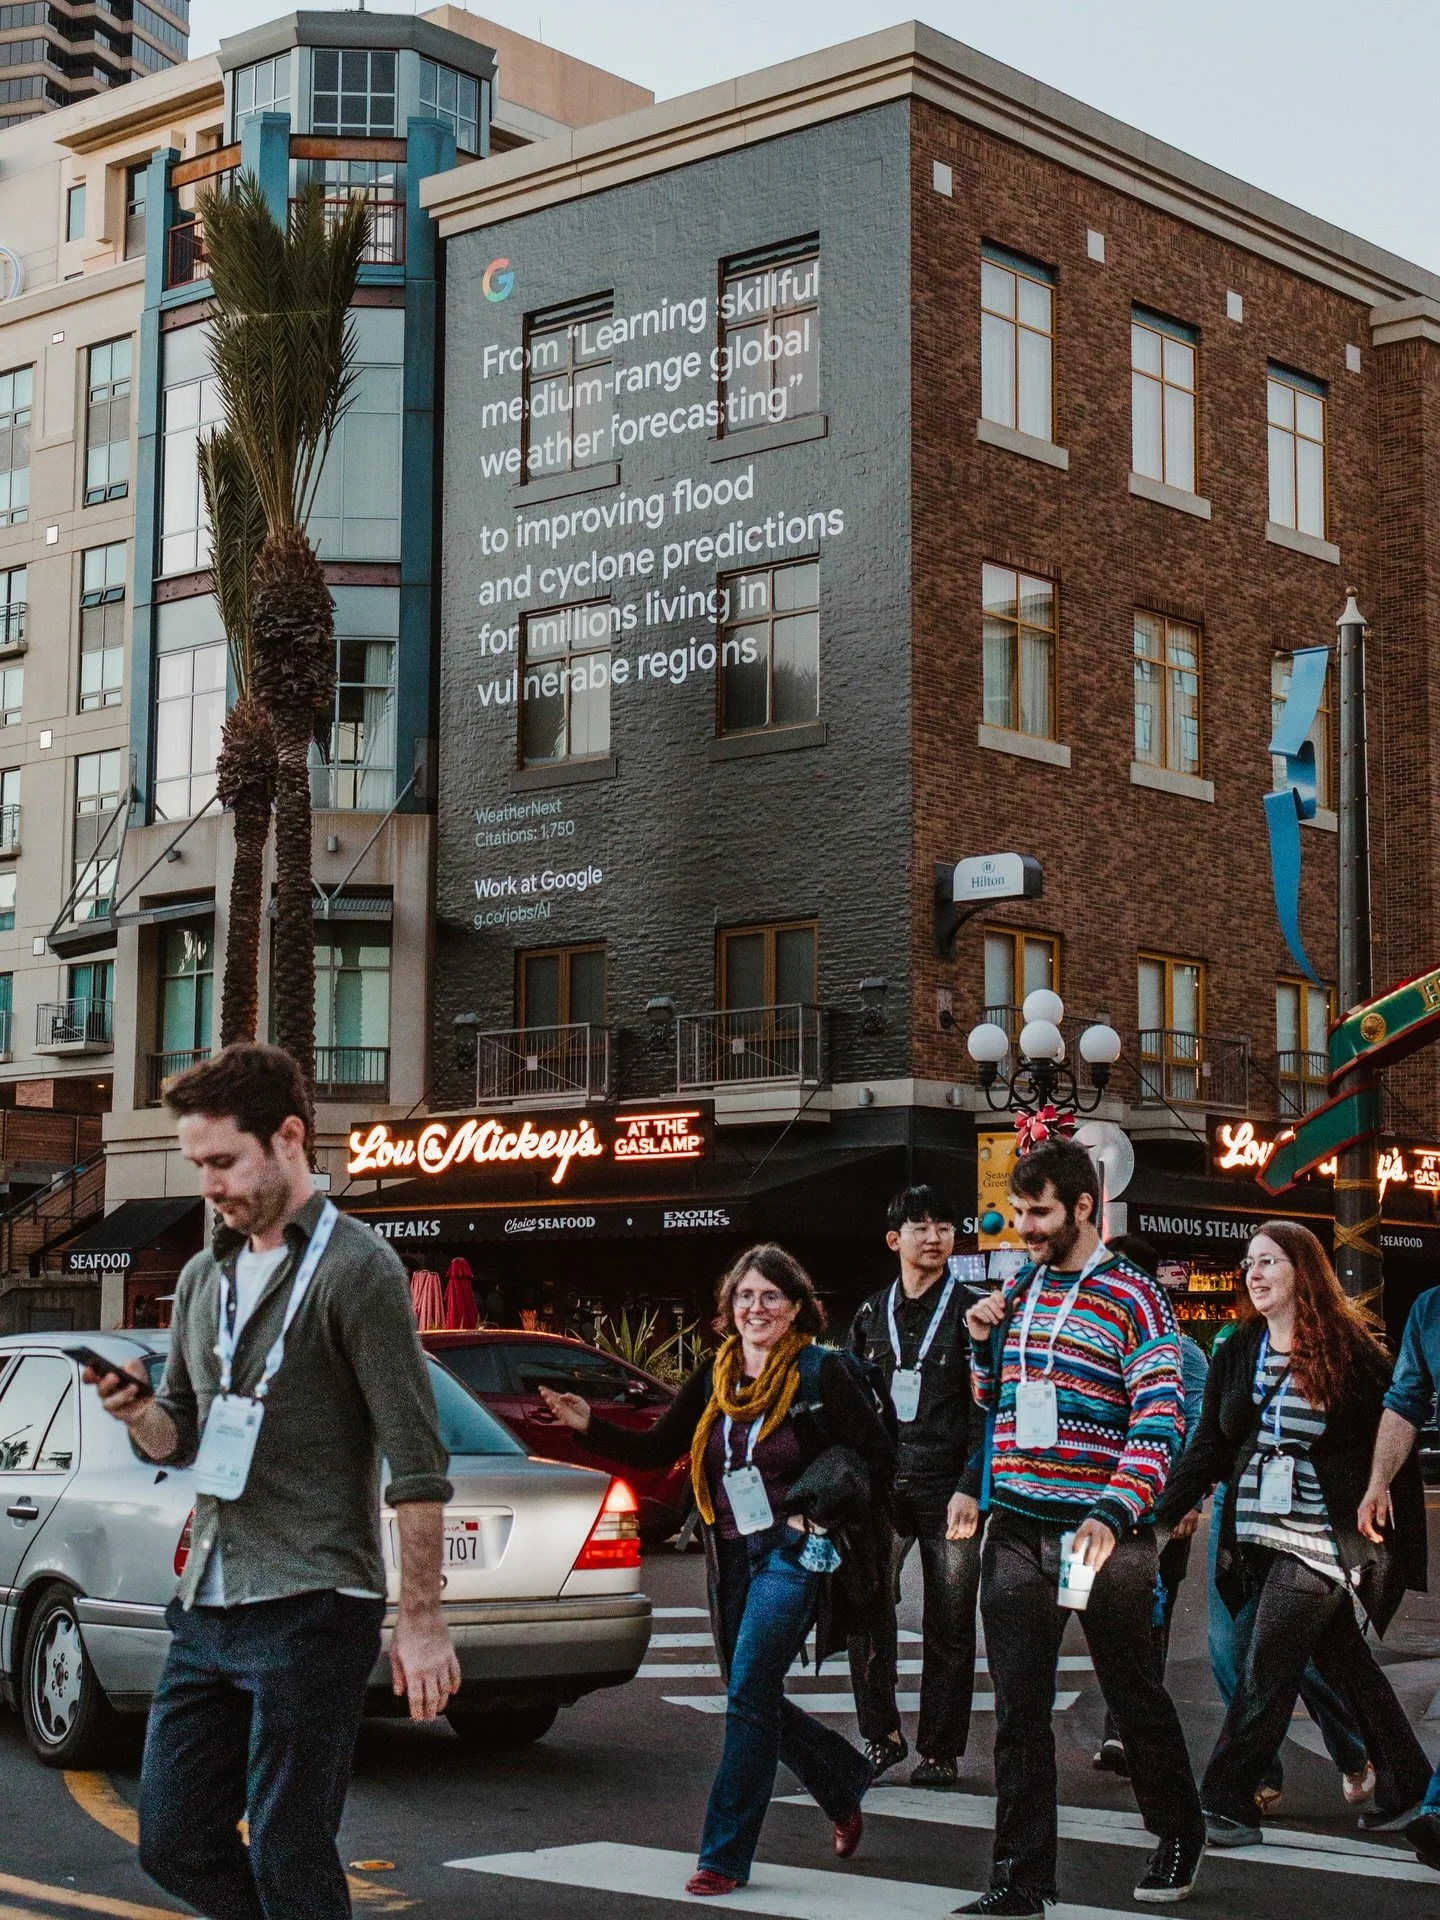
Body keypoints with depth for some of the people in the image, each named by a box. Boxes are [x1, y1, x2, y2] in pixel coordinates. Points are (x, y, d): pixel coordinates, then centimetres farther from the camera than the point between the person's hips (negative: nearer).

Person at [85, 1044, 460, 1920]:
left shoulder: (356, 1269, -9)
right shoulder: (205, 1276, 14)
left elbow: (416, 1461, -12)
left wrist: (422, 1621, -16)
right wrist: (138, 1413, -1)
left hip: (309, 1610, -8)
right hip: (209, 1609, 8)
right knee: (177, 1845, 10)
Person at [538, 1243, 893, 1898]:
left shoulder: (823, 1373, -7)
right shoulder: (712, 1378, 8)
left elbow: (878, 1457, -3)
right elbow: (656, 1449, 8)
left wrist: (824, 1515, -8)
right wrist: (589, 1426, -6)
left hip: (792, 1554, -6)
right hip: (732, 1557, 6)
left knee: (748, 1695, -11)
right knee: (754, 1699, 12)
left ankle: (725, 1855, -4)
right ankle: (845, 1782, 36)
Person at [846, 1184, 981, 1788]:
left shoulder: (971, 1315, 2)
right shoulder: (870, 1317, 14)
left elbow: (987, 1413, -3)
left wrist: (970, 1488, -13)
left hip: (949, 1491, -3)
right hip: (880, 1489, 3)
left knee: (949, 1628, 3)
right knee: (865, 1611, -10)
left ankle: (940, 1750, 13)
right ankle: (881, 1737, 4)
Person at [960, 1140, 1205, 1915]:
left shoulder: (1133, 1299, -7)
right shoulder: (1017, 1289, 12)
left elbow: (1159, 1421, -14)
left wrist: (1111, 1515, -27)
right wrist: (984, 1343, 3)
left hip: (1105, 1533, -5)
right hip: (1016, 1530, 5)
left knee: (1133, 1693, 10)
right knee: (1019, 1712, 2)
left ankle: (1180, 1834, 31)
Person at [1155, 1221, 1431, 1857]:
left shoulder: (1347, 1348, -7)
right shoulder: (1238, 1351, 8)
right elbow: (1207, 1447, 9)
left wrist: (1400, 1540, -8)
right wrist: (1159, 1517, 0)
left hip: (1319, 1537, -5)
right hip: (1256, 1536, 5)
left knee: (1267, 1669, -6)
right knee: (1343, 1662, 12)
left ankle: (1224, 1800, -1)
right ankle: (1404, 1783, 25)